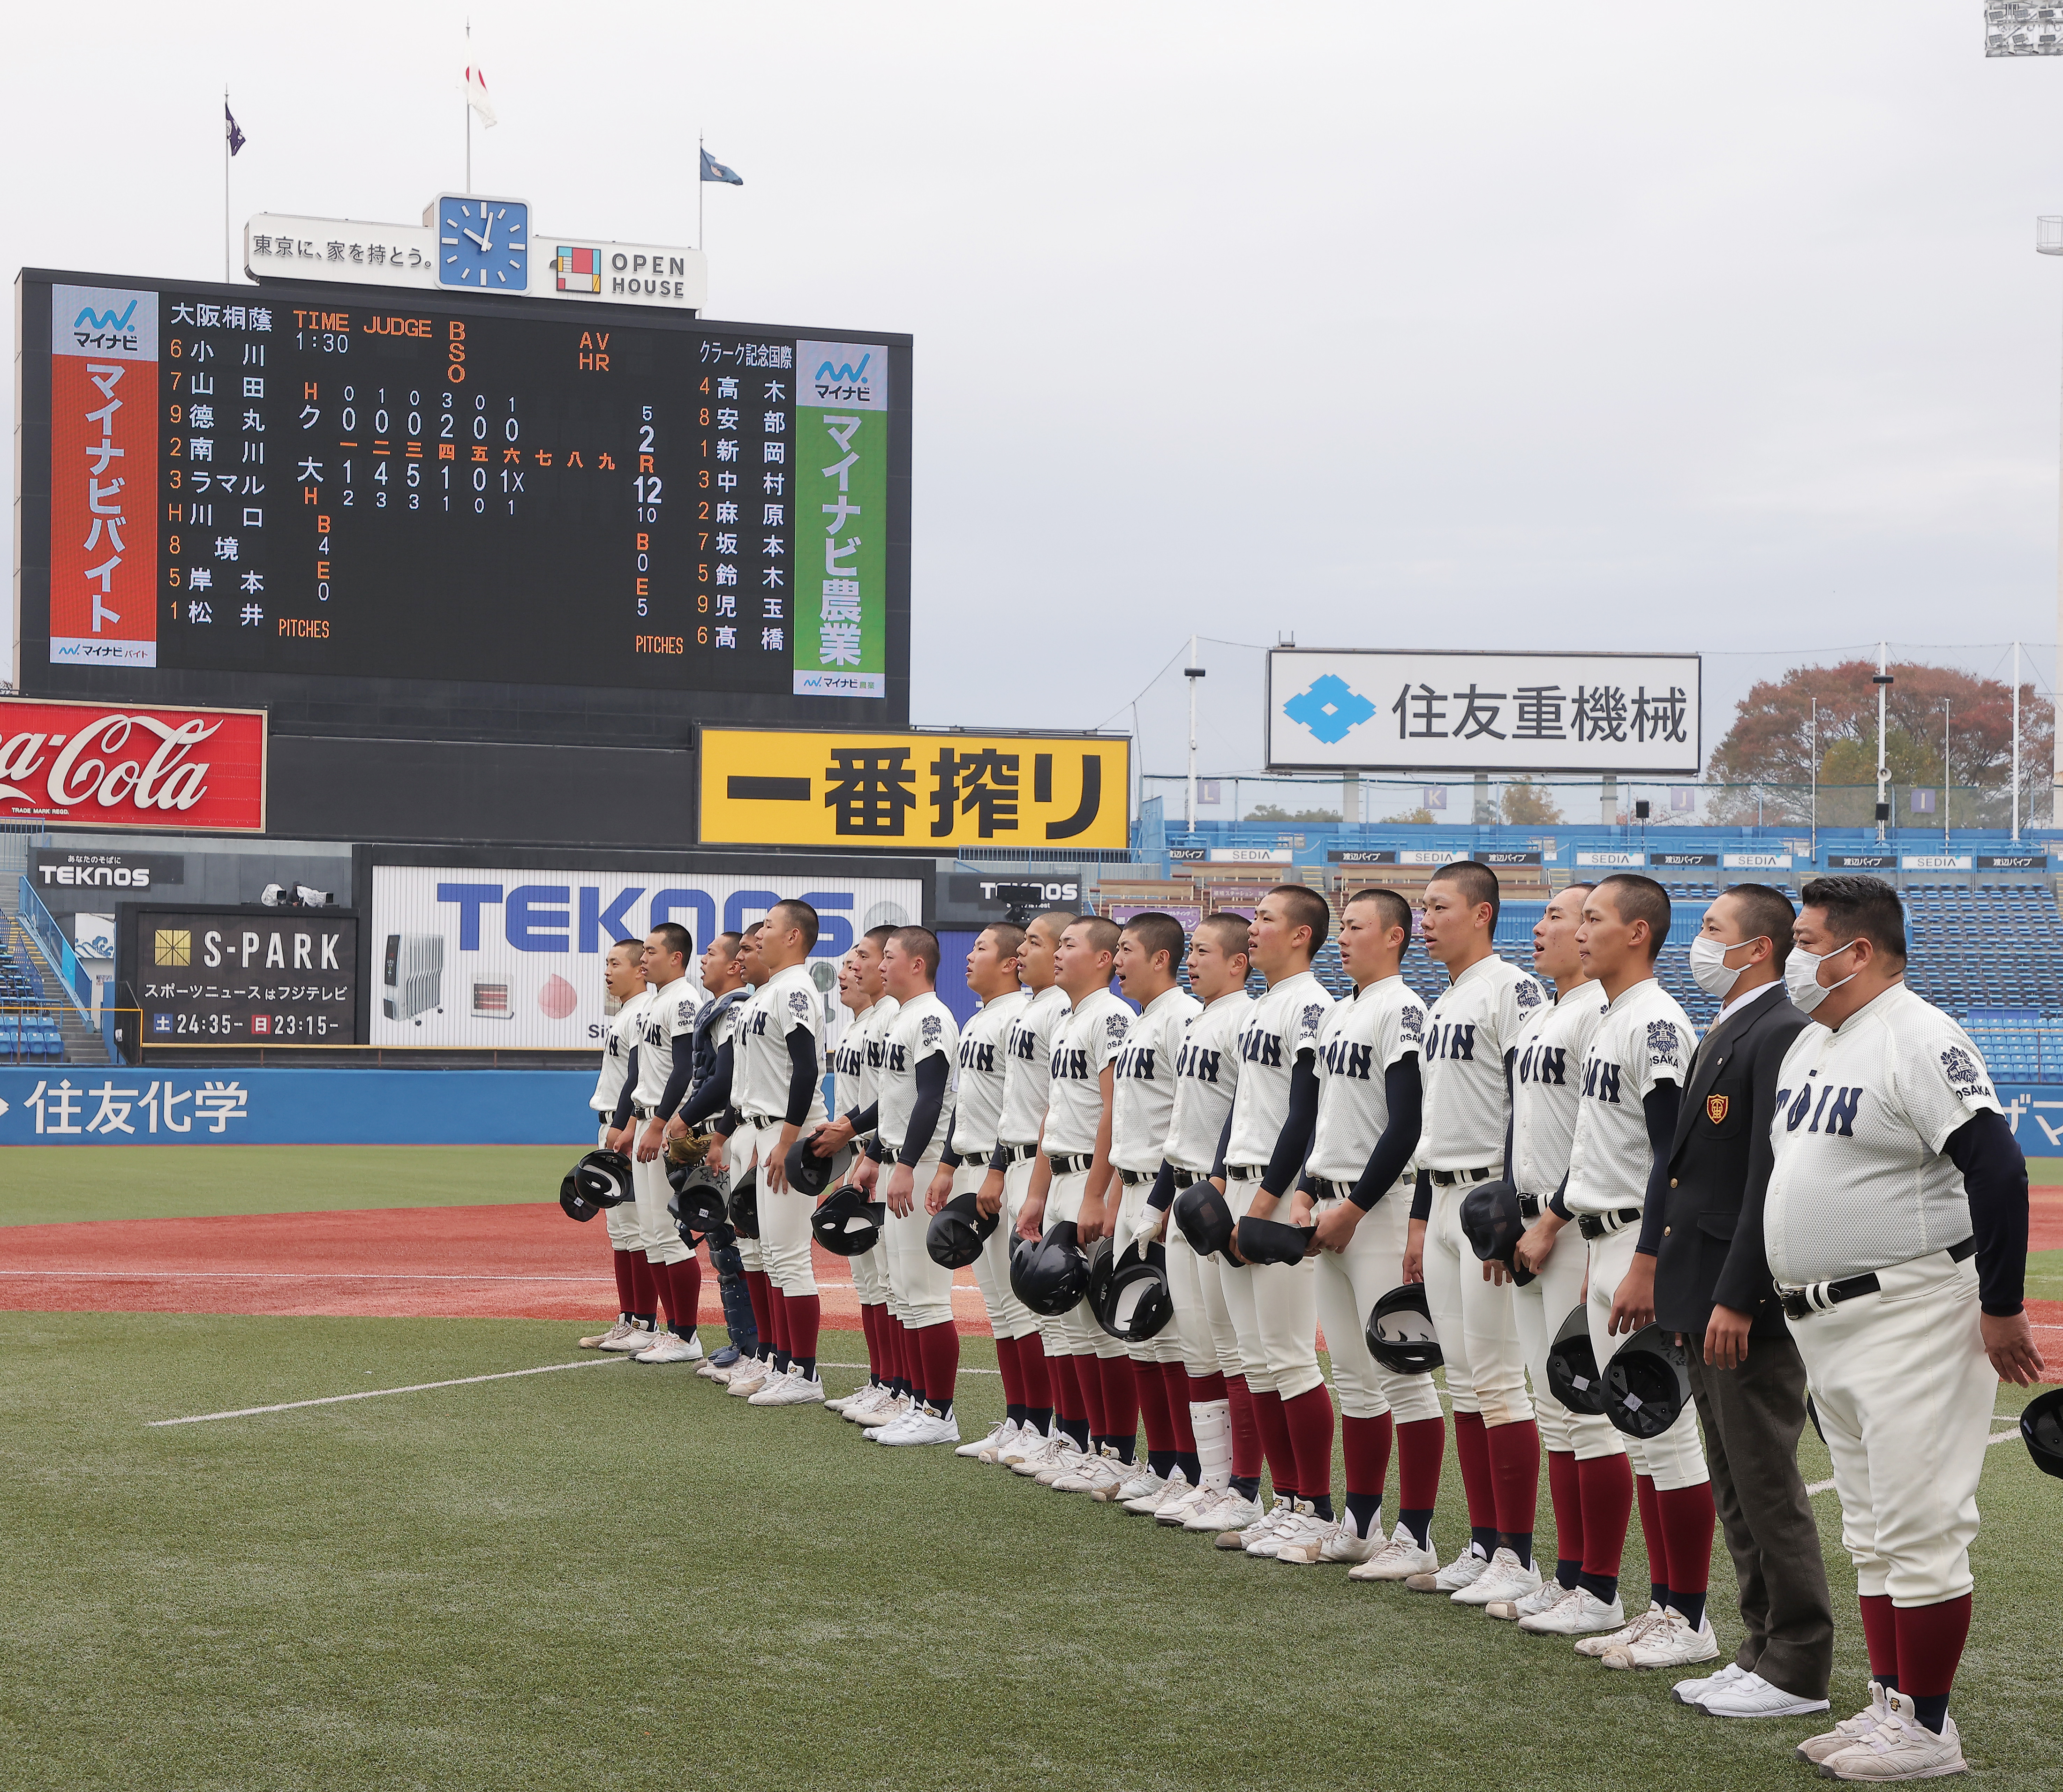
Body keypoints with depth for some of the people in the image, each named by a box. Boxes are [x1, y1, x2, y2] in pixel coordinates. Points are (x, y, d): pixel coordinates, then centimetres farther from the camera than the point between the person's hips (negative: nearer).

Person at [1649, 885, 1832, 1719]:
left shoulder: (1782, 1036, -15)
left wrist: (1737, 1299, -22)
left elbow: (1774, 1176, -21)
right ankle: (1764, 1649, 22)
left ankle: (1798, 1672, 4)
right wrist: (1654, 1272, 16)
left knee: (1768, 1484, -3)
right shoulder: (1721, 1034, 17)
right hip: (1706, 1296, 10)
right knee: (1736, 1487, 14)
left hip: (1750, 1302, -10)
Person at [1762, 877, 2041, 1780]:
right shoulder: (1806, 1046, 15)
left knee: (1919, 1526, -6)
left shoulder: (1921, 1040, -15)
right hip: (1822, 1326, 10)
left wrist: (2000, 1307, -21)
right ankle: (1888, 1703, 23)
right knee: (1871, 1531, 15)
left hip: (1911, 1318, -10)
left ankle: (1926, 1730, 0)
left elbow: (1998, 1170, -21)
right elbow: (1775, 1172, 25)